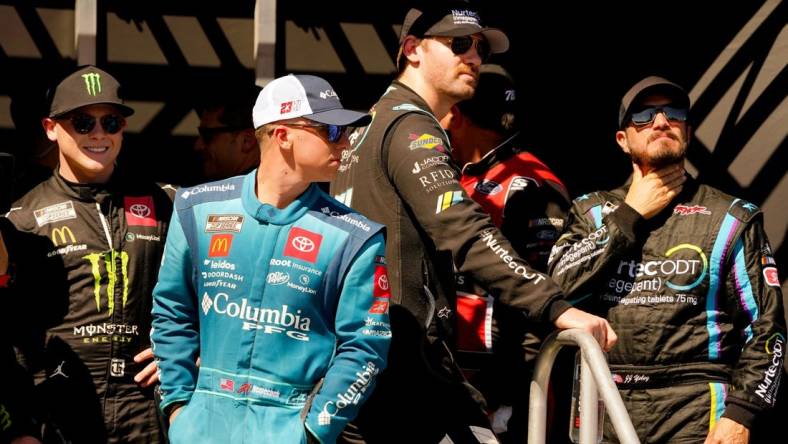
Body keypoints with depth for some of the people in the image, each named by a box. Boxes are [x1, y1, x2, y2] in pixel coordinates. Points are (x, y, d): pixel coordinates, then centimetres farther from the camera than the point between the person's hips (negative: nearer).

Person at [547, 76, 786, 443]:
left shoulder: (731, 219, 7)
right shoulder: (592, 212, 14)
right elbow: (557, 288, -3)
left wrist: (740, 413, -9)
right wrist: (630, 216, -1)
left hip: (693, 412, -2)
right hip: (602, 411, 2)